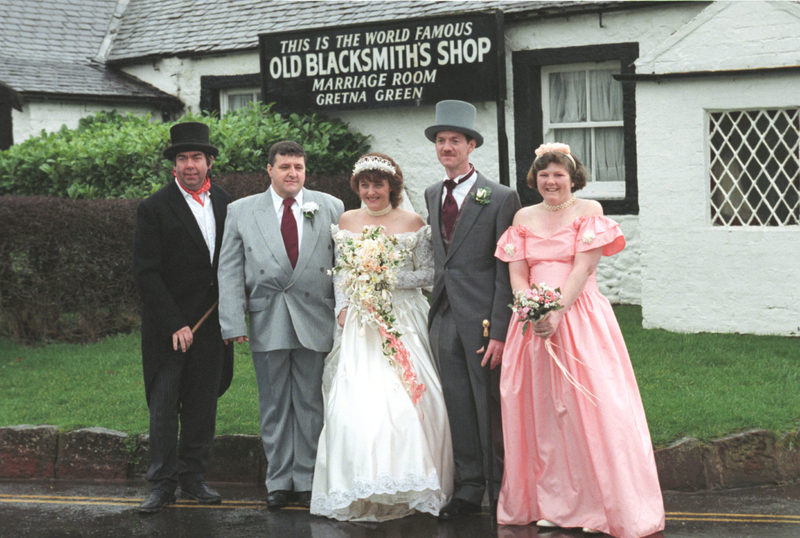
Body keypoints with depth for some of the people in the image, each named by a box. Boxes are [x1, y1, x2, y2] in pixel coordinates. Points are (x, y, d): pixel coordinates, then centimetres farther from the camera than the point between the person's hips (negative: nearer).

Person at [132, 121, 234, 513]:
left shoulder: (224, 203, 8)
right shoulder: (154, 208, -7)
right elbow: (145, 273, -10)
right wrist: (174, 325, -14)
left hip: (211, 322, 4)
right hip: (168, 326, -4)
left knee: (203, 404, 8)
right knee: (164, 407, 0)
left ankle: (193, 476, 18)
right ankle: (163, 483, 7)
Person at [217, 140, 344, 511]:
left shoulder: (330, 209, 6)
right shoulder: (241, 212, 5)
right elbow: (229, 271, 2)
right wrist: (234, 324, -6)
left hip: (315, 324, 0)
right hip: (267, 324, 0)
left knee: (311, 404, 5)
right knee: (274, 407, 5)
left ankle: (307, 481, 13)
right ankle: (279, 481, 14)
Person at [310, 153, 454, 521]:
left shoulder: (412, 223, 3)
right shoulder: (347, 222, 11)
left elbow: (428, 274, 2)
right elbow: (339, 273, 13)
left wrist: (390, 277, -11)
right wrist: (342, 308, -2)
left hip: (402, 321, -2)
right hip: (358, 321, 2)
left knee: (406, 397, -10)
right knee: (356, 400, -8)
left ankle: (404, 487, -1)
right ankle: (364, 492, -2)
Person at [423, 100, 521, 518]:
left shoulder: (500, 199, -6)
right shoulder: (432, 196, 14)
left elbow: (506, 272, -9)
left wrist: (499, 331, -14)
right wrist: (435, 312, 7)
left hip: (483, 319, -5)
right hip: (445, 318, 6)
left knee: (491, 408, 0)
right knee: (458, 408, 9)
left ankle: (505, 489, 11)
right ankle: (469, 490, 17)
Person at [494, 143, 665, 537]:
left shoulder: (589, 210, 2)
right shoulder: (523, 218, 12)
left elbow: (583, 268, -8)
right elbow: (516, 274, 5)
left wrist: (557, 313, -18)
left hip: (579, 317, -3)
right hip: (534, 322, 3)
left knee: (588, 406, -7)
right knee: (540, 411, 2)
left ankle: (599, 506, -3)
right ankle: (551, 504, 9)